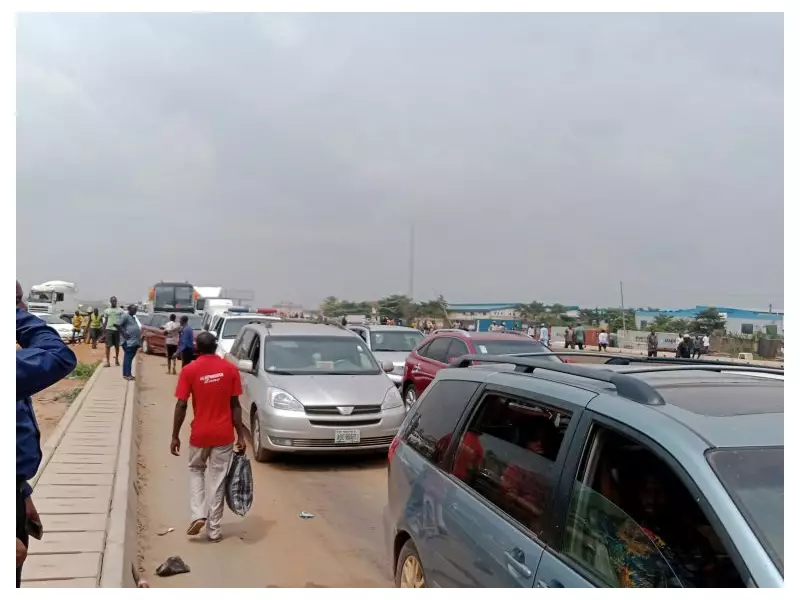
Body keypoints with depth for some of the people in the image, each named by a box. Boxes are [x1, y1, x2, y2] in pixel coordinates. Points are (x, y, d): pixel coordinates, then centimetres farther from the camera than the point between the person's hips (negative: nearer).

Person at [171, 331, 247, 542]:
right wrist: (240, 435, 3)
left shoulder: (189, 370, -7)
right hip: (223, 435, 1)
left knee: (195, 471, 22)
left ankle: (198, 515, 8)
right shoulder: (230, 369, -3)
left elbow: (181, 405, -8)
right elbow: (235, 405, -2)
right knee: (217, 479, 9)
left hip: (200, 434, -1)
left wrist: (175, 436, 1)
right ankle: (214, 529, 14)